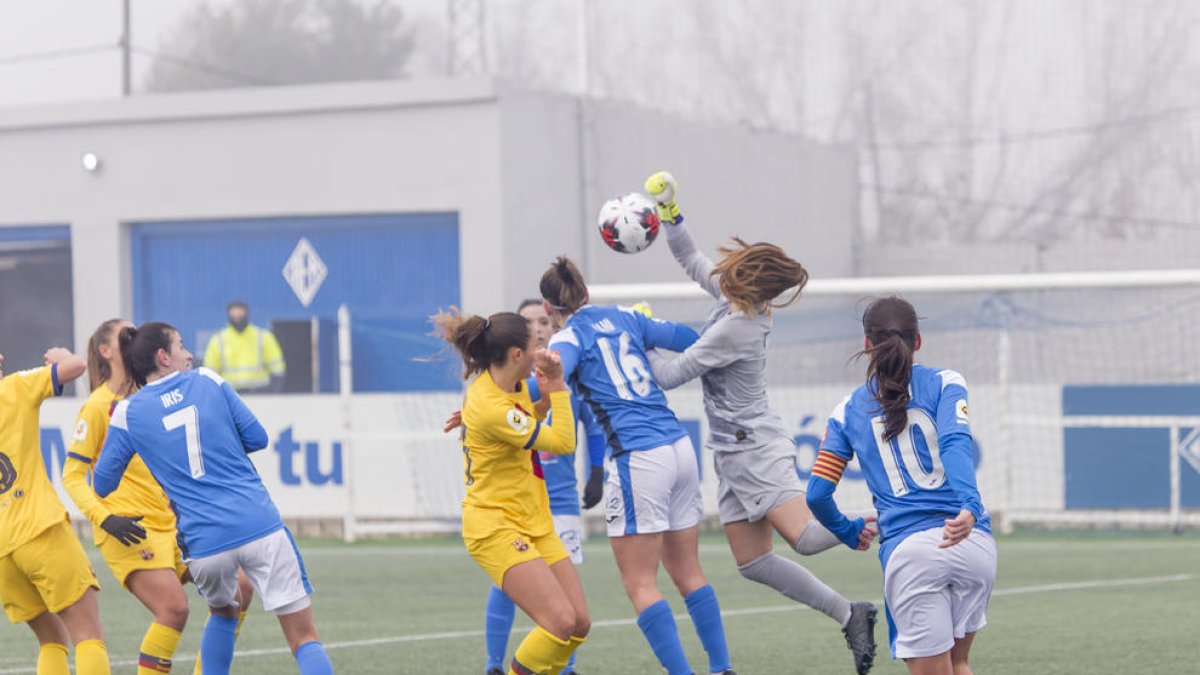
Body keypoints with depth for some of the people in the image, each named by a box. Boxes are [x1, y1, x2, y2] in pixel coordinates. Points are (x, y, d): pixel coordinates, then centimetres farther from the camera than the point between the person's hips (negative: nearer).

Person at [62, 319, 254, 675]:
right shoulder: (98, 406, -7)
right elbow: (72, 475, -9)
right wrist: (105, 518, -21)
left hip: (170, 522, 8)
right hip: (128, 530, -8)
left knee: (239, 588, 3)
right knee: (174, 607, -24)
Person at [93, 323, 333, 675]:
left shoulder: (128, 413, 6)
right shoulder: (208, 381, 7)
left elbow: (102, 485, 13)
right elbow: (257, 438, 10)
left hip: (204, 544, 2)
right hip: (261, 527, -2)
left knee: (223, 613, 34)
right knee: (304, 637, -1)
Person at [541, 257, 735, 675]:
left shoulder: (569, 338, -3)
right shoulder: (625, 318, 14)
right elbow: (695, 341, 17)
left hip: (638, 460, -7)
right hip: (680, 449, 7)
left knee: (639, 583, 0)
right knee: (687, 571, 17)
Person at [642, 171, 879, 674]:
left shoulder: (736, 328, -23)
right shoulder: (732, 296, 2)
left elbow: (670, 375, -17)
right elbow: (691, 261, 21)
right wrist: (668, 212, 10)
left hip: (755, 447, -9)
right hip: (733, 452, 9)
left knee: (804, 537, -20)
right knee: (752, 562, 6)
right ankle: (848, 616, 10)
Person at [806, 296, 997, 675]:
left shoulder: (849, 411, 12)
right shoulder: (945, 384, 9)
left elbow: (817, 495, 9)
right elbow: (956, 443, -11)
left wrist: (848, 532, 28)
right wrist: (969, 507, -25)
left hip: (907, 551, -1)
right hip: (974, 542, 1)